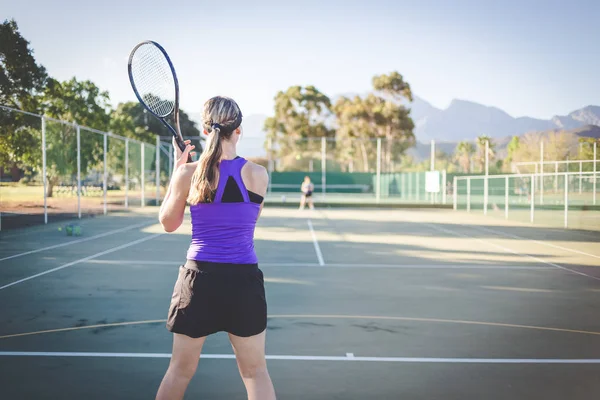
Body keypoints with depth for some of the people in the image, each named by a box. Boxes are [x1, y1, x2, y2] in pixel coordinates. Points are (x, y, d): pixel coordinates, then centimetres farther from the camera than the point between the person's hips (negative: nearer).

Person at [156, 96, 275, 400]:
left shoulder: (188, 174, -7)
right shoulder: (258, 174, -5)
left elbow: (168, 223, 8)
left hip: (199, 278, 1)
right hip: (244, 280, 0)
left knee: (180, 369, 17)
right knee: (255, 372, 12)